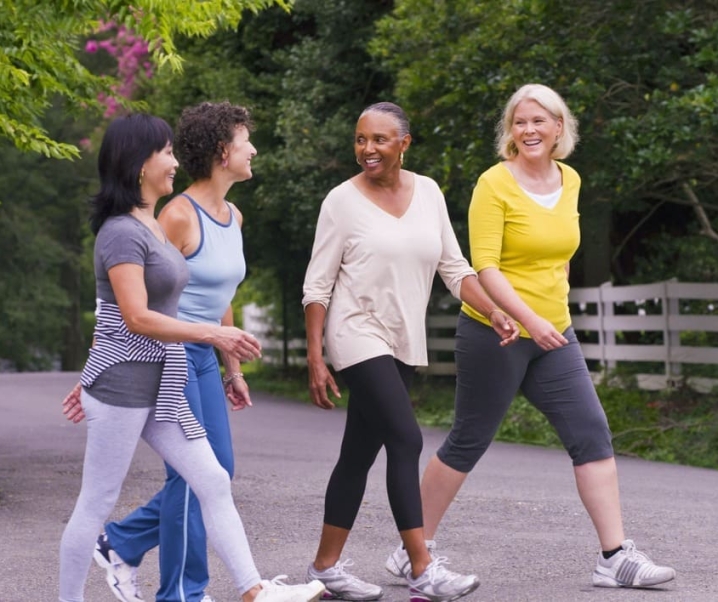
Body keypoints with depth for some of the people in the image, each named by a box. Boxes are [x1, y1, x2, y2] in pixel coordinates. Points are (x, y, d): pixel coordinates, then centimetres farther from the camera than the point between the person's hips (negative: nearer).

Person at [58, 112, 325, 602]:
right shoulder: (122, 232, -15)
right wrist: (212, 333, -24)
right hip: (124, 383, -9)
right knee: (97, 504, 0)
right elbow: (137, 318, -22)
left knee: (214, 483, 3)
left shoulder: (153, 227, 14)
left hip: (162, 386, 9)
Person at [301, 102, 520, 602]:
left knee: (361, 452, 10)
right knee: (406, 441, -16)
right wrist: (315, 358, -10)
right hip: (359, 335, -5)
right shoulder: (343, 201, -7)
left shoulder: (428, 193, 5)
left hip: (404, 342, 5)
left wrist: (494, 312, -4)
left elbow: (455, 268, 9)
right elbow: (317, 286, -5)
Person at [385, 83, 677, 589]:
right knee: (467, 443, 3)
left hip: (553, 334, 6)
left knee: (593, 435, -3)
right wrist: (529, 319, -29)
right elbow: (484, 265, -19)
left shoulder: (570, 181, 7)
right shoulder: (495, 184, -12)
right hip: (494, 331, -6)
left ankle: (616, 558, -1)